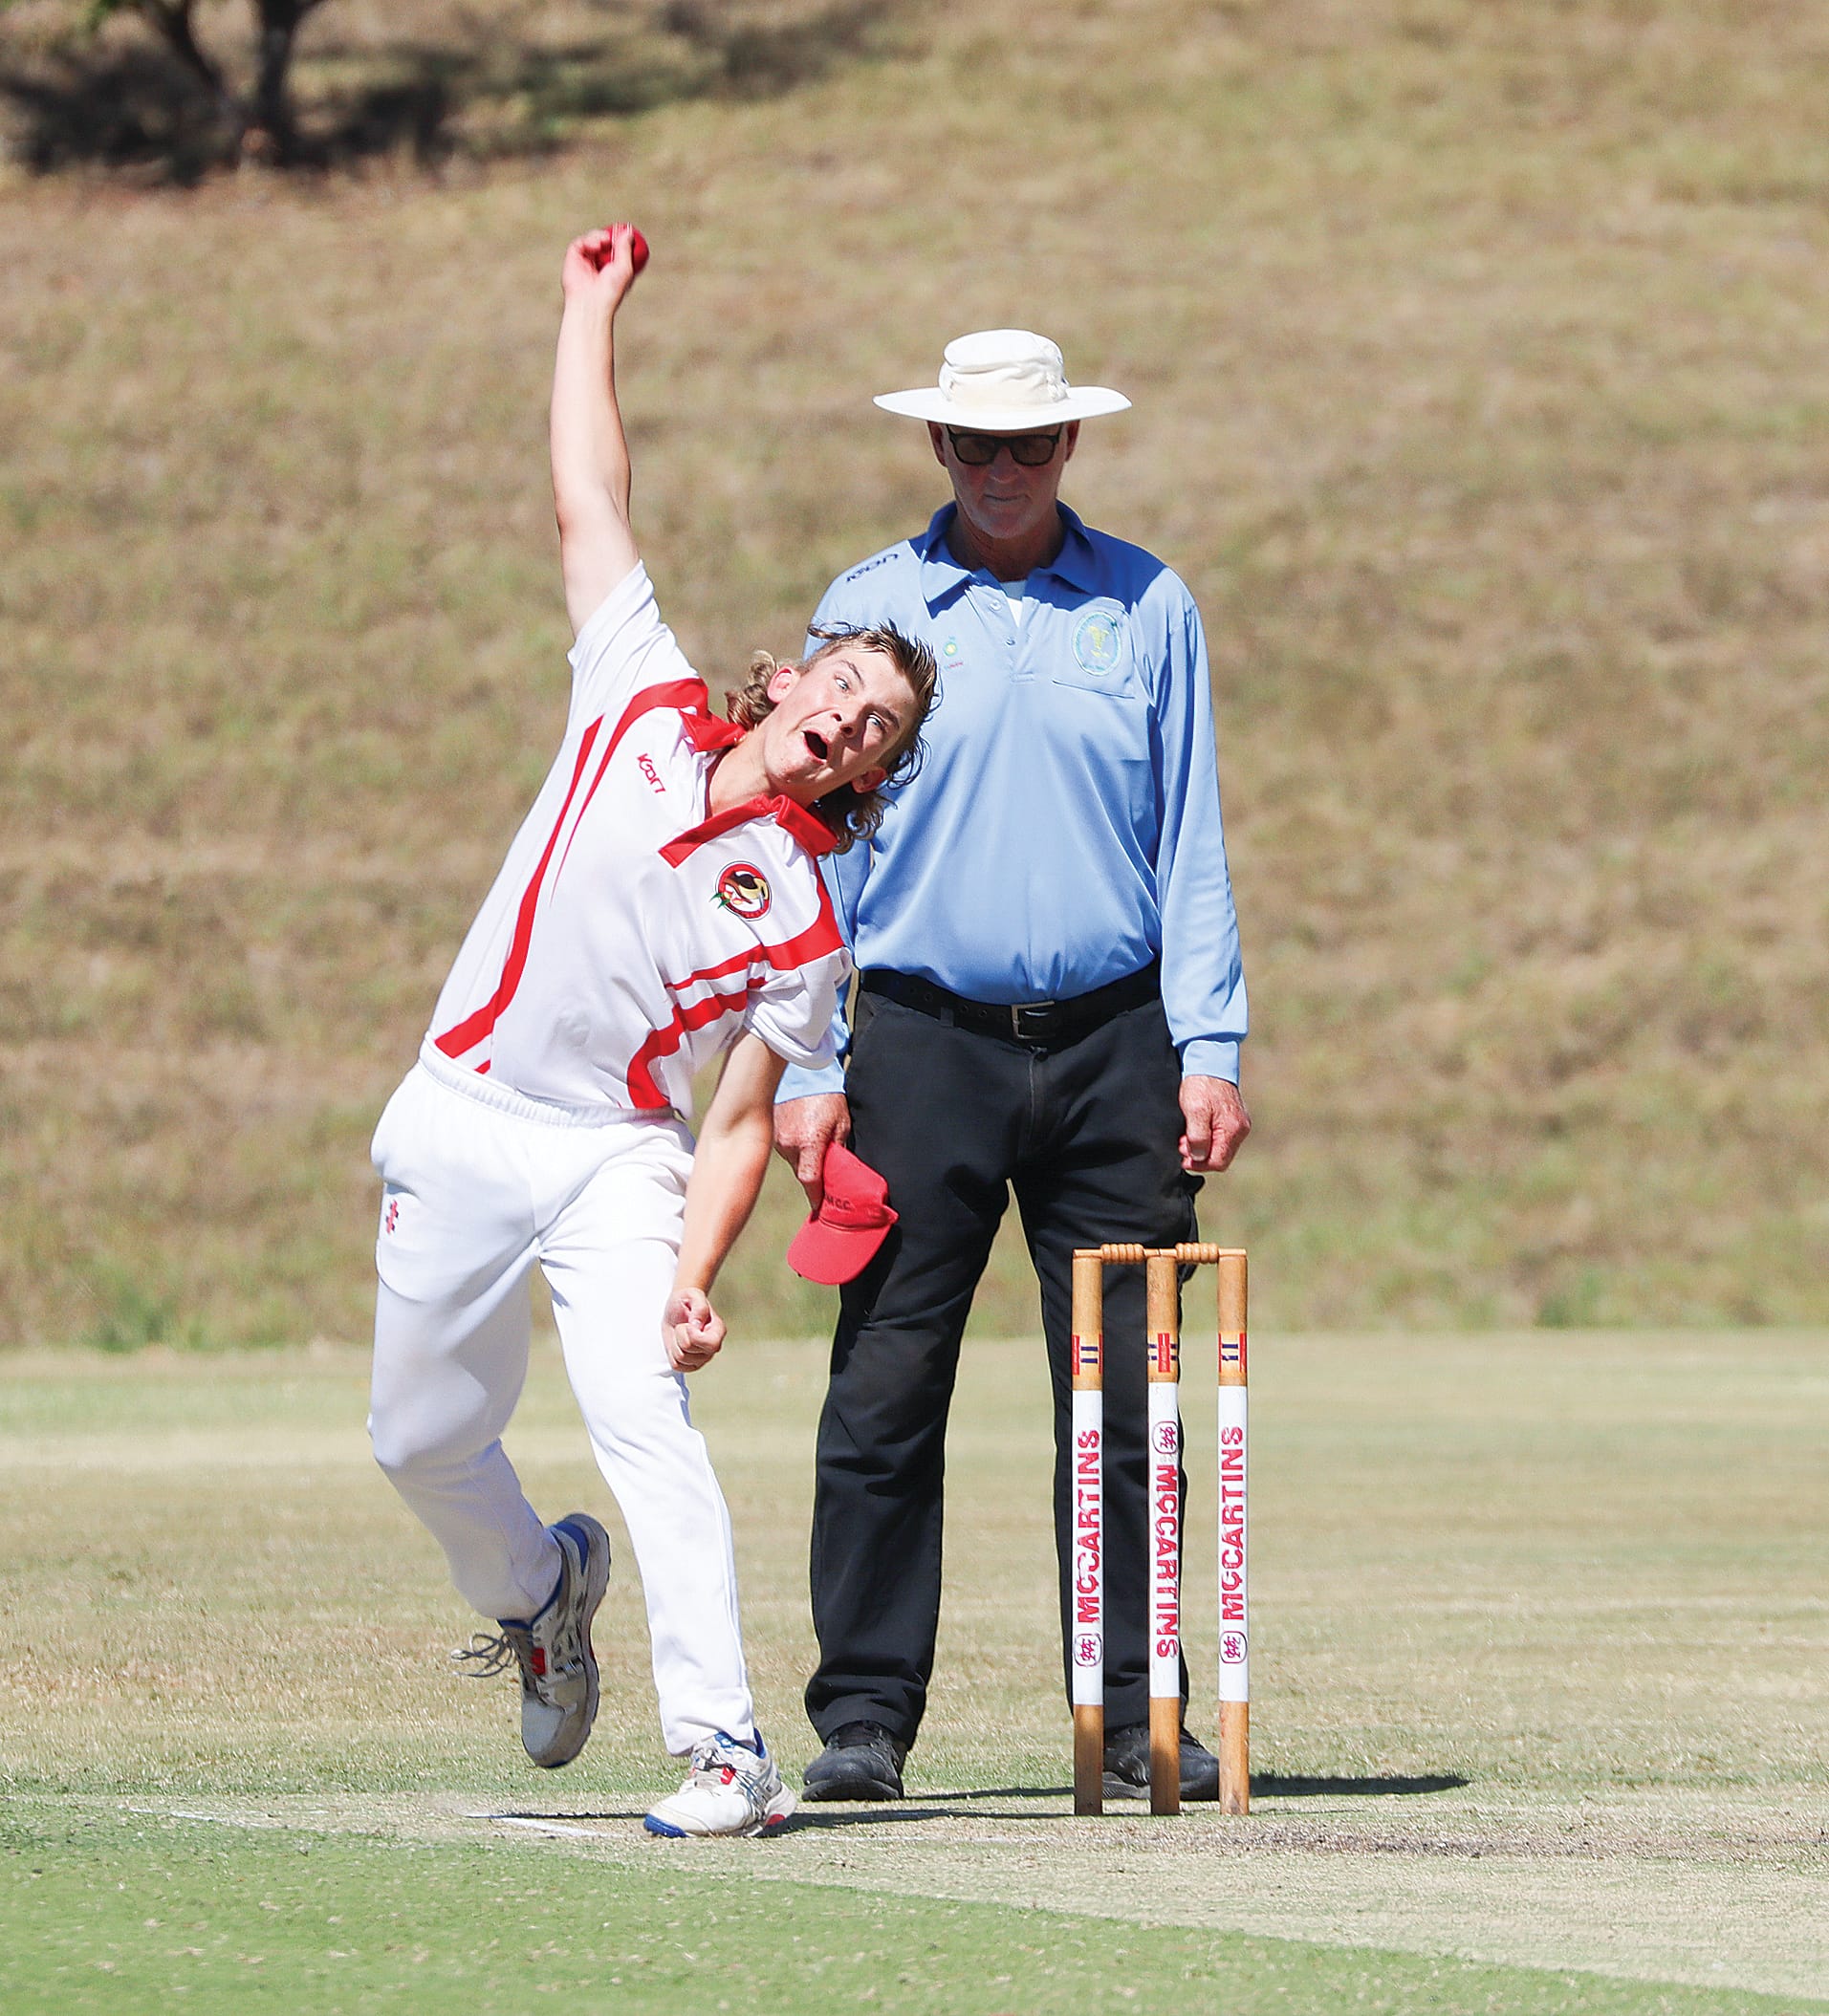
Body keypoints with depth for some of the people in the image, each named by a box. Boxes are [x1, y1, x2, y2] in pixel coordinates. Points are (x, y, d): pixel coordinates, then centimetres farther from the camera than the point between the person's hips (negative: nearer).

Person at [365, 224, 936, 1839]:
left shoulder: (801, 920, -5)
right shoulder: (643, 704, 1)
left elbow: (744, 1120, -7)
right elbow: (589, 502, 6)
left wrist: (694, 1280, -20)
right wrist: (593, 309, 8)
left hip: (615, 1164, -3)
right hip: (460, 1124, 3)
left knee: (645, 1425, -21)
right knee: (423, 1438, 12)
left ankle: (728, 1750, -23)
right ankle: (540, 1589, 45)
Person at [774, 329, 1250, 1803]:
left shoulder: (1146, 610, 8)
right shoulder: (871, 611, 6)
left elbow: (1191, 843, 9)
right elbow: (819, 843, 6)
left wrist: (1211, 1048, 0)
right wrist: (806, 1070, -2)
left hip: (1113, 1044, 1)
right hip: (925, 1042, -1)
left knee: (1125, 1402, 1)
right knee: (885, 1398, -3)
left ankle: (1135, 1718, 7)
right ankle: (865, 1716, 2)